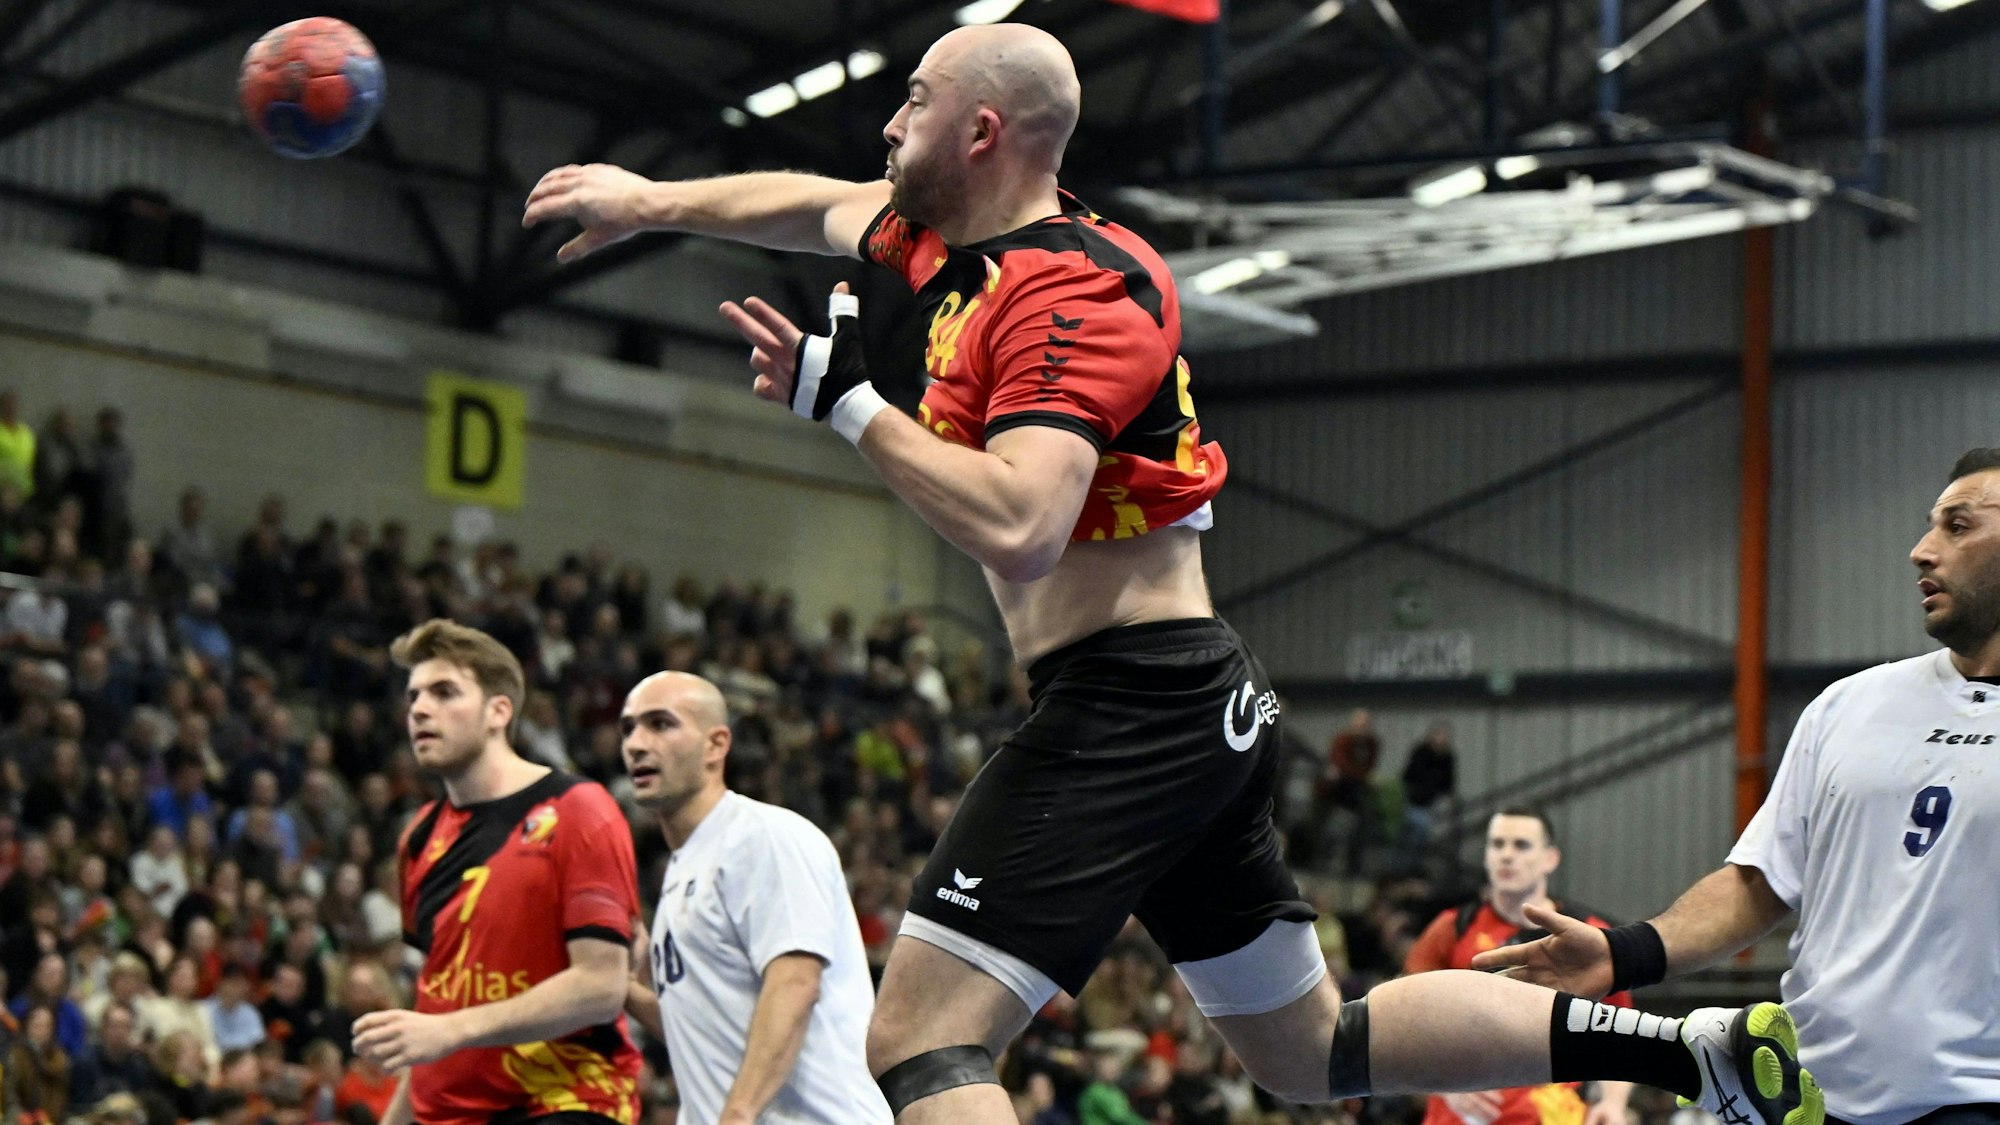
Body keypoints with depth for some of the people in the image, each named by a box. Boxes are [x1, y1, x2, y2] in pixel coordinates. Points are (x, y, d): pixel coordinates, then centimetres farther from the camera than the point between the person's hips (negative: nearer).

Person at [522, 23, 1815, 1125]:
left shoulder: (1067, 291, -14)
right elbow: (816, 202, 33)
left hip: (1123, 709, -10)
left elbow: (1017, 525, -28)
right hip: (1207, 706, 10)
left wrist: (847, 400, -20)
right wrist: (651, 201, 43)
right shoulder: (956, 245, 13)